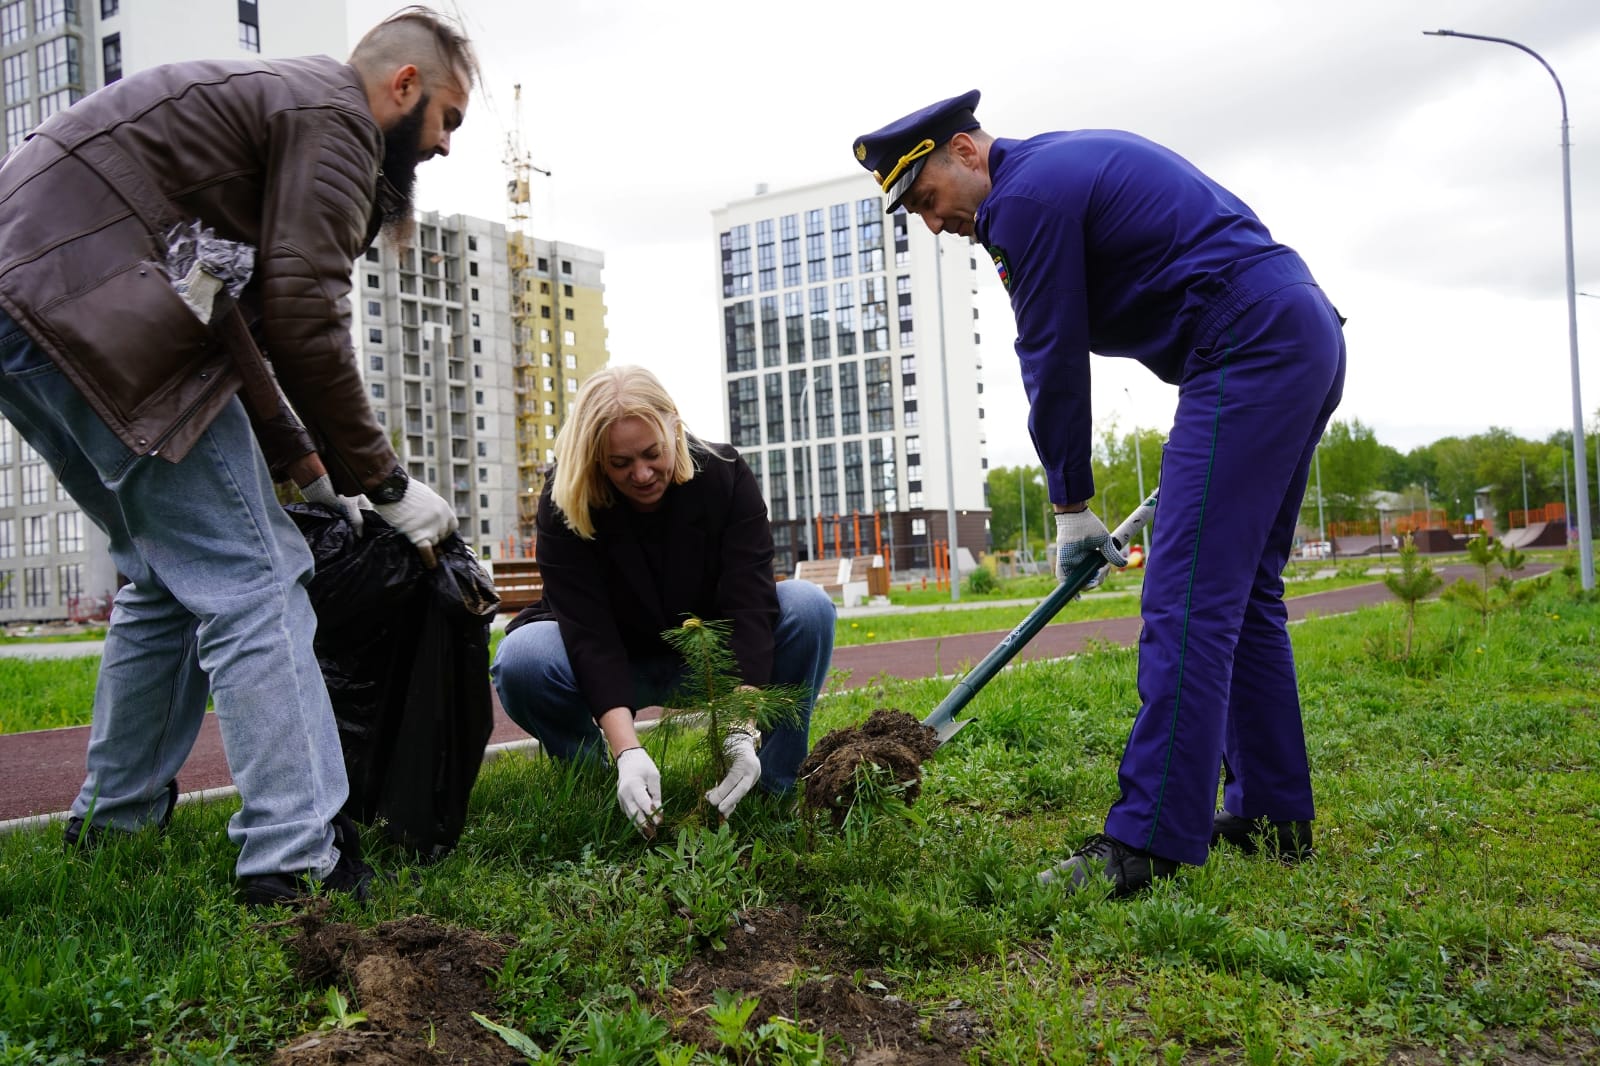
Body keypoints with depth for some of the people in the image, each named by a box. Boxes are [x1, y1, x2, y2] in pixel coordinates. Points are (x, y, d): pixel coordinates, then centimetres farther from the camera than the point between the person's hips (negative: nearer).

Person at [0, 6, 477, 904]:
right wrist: (385, 484, -5)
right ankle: (296, 865, -12)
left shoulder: (269, 101, 28)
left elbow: (230, 324, 27)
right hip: (94, 310, -10)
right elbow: (305, 320, -13)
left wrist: (306, 465, 23)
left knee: (169, 575, 19)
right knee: (251, 582, -9)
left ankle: (114, 822, 29)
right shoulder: (335, 114, -2)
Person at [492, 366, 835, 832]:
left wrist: (742, 731, -40)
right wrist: (628, 753, -42)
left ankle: (779, 784, -13)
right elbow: (590, 632, -30)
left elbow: (749, 604, -28)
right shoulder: (564, 503, -22)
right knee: (521, 658, -32)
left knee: (808, 606, -27)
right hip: (616, 666, -1)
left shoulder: (726, 477, -19)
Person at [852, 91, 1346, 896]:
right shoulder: (1073, 161, 22)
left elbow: (1054, 362, -7)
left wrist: (1071, 507, 4)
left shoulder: (1026, 196, -9)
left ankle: (1150, 842, -13)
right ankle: (1272, 813, 19)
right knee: (1243, 592, 13)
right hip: (1308, 335, 10)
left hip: (1249, 348, -10)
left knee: (1187, 601, -14)